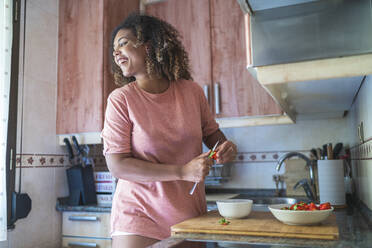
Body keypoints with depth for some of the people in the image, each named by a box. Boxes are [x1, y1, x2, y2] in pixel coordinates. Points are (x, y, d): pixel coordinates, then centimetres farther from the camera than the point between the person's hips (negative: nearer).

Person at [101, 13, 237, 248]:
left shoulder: (192, 91, -2)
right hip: (139, 215, -2)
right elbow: (117, 165, -16)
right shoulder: (120, 99, -10)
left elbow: (211, 132, 13)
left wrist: (226, 147, -11)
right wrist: (183, 172, -23)